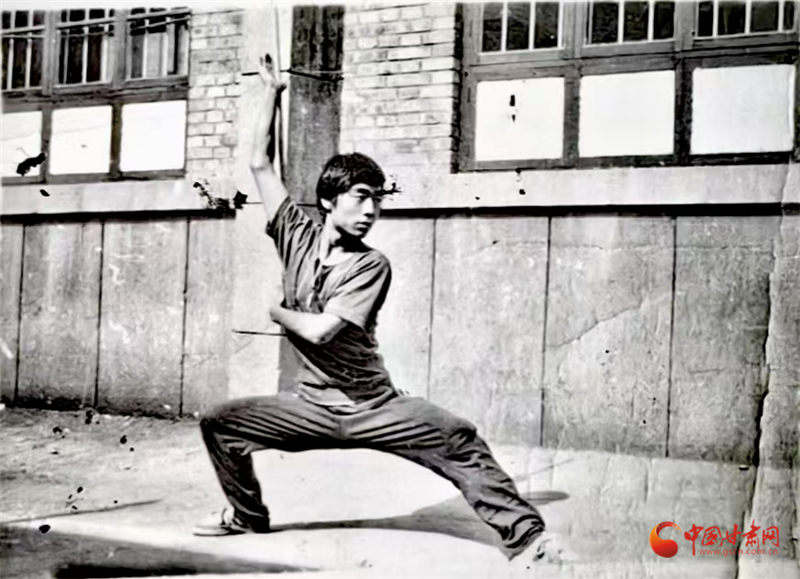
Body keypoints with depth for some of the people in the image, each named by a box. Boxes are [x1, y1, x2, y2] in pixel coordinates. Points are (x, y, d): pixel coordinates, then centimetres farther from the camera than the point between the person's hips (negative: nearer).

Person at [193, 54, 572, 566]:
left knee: (458, 440, -23)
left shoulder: (372, 265, -12)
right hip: (313, 408, 4)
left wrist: (273, 310, -5)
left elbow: (319, 330, -22)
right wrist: (270, 90, 1)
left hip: (374, 407, -4)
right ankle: (248, 514, 20)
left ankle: (526, 533, -17)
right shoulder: (298, 236, -1)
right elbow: (260, 163, 0)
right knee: (220, 423, -3)